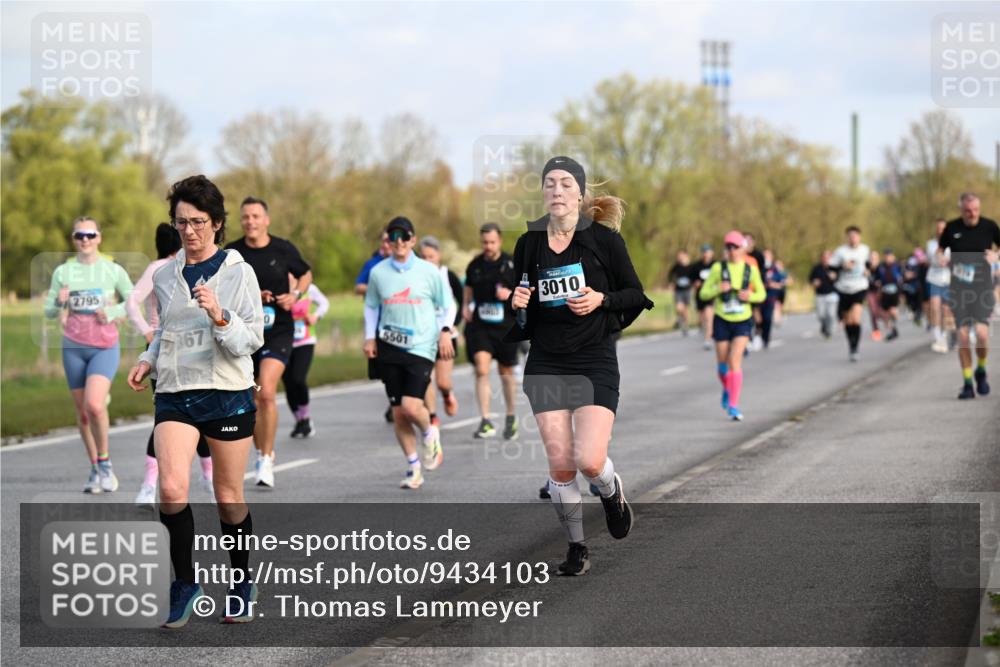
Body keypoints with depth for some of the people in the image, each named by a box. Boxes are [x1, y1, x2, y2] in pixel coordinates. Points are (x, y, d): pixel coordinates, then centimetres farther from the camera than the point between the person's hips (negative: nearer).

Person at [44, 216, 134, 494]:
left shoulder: (113, 270, 0)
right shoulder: (62, 272, 4)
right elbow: (49, 311, 8)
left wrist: (112, 313, -10)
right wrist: (59, 302, -14)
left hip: (105, 347, -3)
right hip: (73, 347, 3)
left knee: (94, 405, -21)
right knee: (82, 411, 7)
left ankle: (105, 463, -3)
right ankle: (95, 470, 20)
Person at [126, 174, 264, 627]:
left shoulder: (238, 272, -2)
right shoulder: (164, 276, 10)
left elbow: (252, 338, -6)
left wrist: (220, 315, -24)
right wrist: (147, 361, 7)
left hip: (228, 394, -2)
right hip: (175, 393, 2)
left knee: (229, 497, 6)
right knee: (172, 489, -18)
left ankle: (241, 585, 25)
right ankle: (185, 584, -3)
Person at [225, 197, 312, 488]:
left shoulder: (284, 249, -2)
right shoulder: (231, 253, -2)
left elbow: (305, 274, 15)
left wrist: (295, 295, -4)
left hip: (278, 332, -2)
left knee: (266, 393, -19)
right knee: (251, 400, 10)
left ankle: (267, 461, -11)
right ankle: (262, 453, 31)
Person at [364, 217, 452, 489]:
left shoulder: (429, 271, -1)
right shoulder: (378, 272, 4)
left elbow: (445, 305, 9)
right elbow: (371, 306, 16)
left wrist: (445, 332, -4)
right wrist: (370, 338, 7)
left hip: (421, 347, -3)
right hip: (389, 347, 3)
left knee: (411, 406, -16)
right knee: (398, 412, 2)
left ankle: (430, 434, 18)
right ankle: (414, 467, 14)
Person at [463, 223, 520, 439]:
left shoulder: (512, 264, -4)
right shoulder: (475, 265, 4)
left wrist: (511, 295, -19)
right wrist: (465, 306, 7)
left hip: (506, 326, -1)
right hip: (479, 325, 1)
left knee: (506, 372, 12)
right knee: (481, 370, -14)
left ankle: (511, 417, 32)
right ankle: (485, 422, -14)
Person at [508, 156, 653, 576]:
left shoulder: (604, 238, -5)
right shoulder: (529, 243, 4)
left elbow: (636, 294, 1)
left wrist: (601, 300, -16)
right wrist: (517, 302, -6)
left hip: (595, 362, -3)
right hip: (546, 363, 3)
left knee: (589, 460, -15)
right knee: (559, 462, -2)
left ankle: (611, 492, 21)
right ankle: (576, 547, 14)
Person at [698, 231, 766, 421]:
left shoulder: (751, 269, -1)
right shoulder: (718, 268, -3)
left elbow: (762, 294, 10)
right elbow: (704, 293, 0)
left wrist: (750, 296, -12)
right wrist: (718, 289, -20)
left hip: (743, 321, -1)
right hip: (722, 320, 1)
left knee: (735, 361, -16)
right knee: (723, 362, 8)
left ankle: (733, 406, -16)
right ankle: (727, 390, 41)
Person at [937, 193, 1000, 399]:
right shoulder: (952, 228, 2)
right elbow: (940, 250, 17)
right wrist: (940, 258, -5)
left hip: (983, 287, -1)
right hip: (959, 288, 1)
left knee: (981, 333, -16)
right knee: (963, 336, -5)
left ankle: (981, 371, 11)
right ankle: (967, 384, 4)